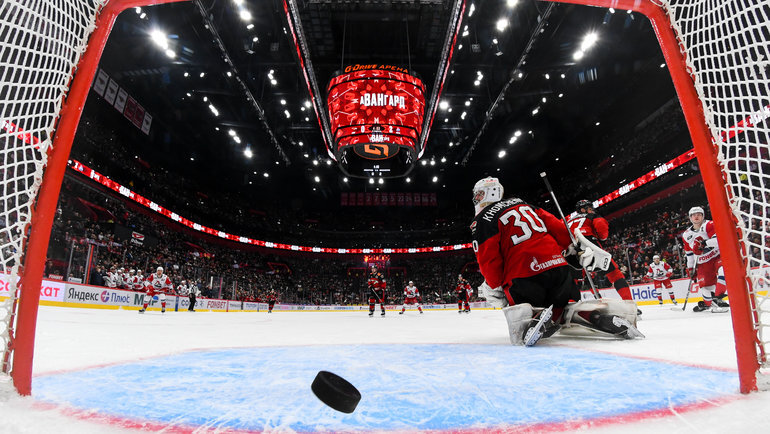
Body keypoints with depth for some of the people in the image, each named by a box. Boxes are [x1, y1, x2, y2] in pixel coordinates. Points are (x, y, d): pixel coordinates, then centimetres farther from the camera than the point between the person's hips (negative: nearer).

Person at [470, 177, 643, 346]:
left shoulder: (481, 220, 2)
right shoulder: (523, 204, 22)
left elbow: (489, 260, -6)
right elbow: (556, 226, 15)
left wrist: (494, 287, 5)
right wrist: (578, 249, 20)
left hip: (523, 278, -6)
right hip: (557, 267, 6)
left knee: (520, 327, 7)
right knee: (567, 310, 23)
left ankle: (531, 319, -27)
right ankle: (595, 315, -9)